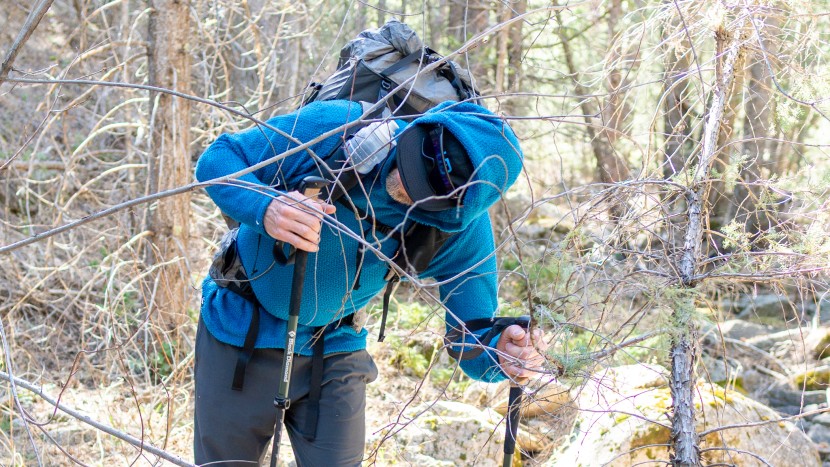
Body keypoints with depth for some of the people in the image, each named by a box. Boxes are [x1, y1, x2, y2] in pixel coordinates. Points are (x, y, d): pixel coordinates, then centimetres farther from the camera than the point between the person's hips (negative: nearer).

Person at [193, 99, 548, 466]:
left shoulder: (464, 228, -19)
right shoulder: (334, 128, -26)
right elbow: (218, 158, -18)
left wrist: (501, 357, -40)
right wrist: (264, 209, -40)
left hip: (334, 351, 1)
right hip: (241, 327, -1)